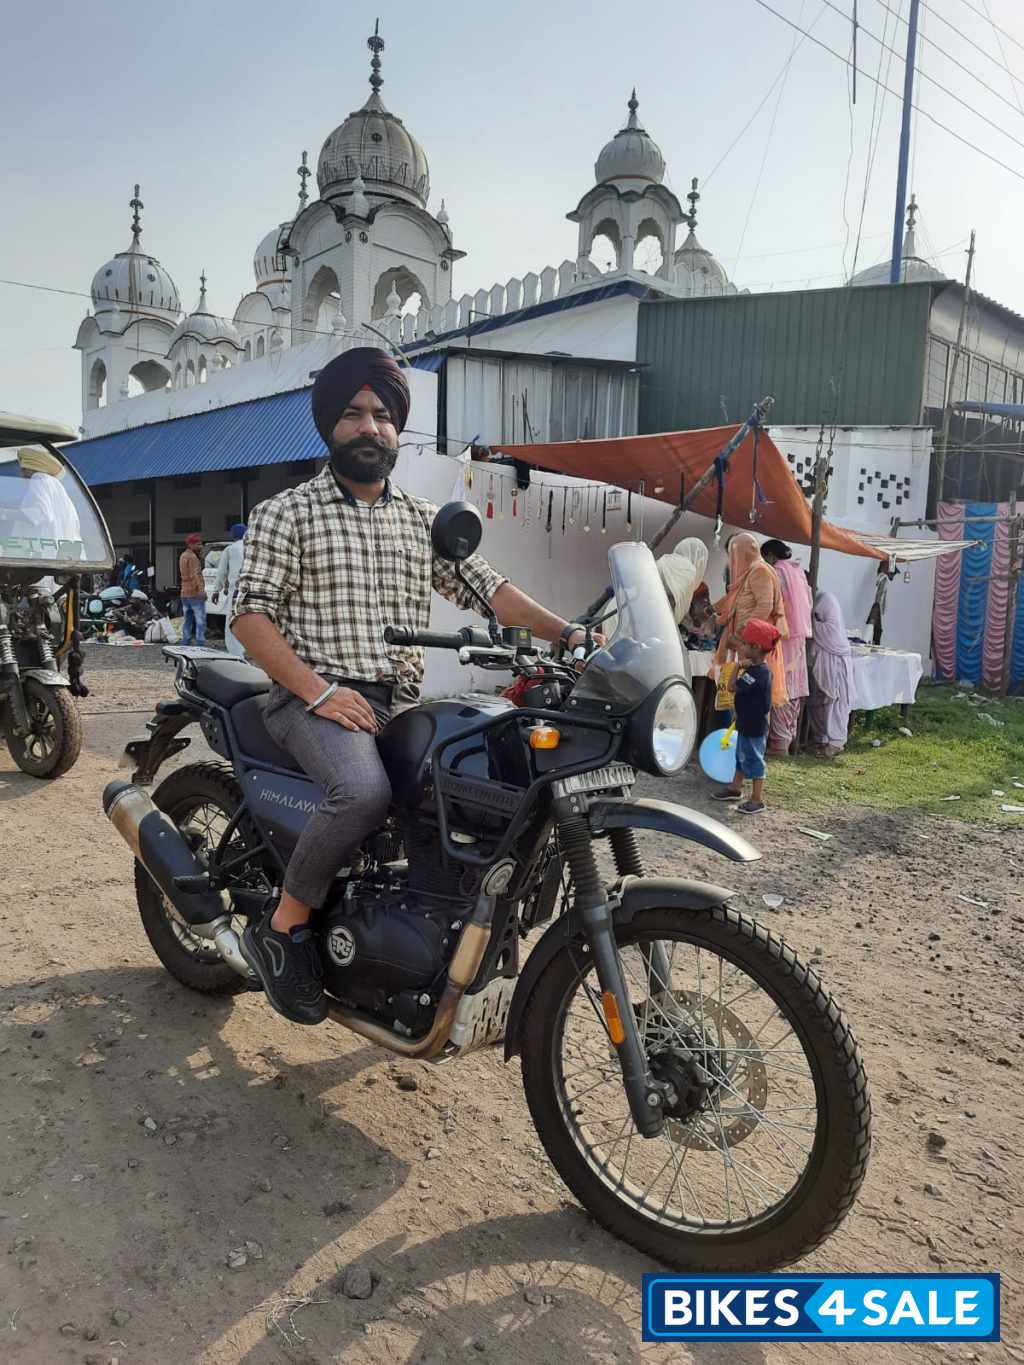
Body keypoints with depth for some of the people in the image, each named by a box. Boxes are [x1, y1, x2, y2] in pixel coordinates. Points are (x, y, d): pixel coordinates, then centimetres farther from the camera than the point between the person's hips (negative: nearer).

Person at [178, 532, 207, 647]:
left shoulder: (183, 556, 17)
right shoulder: (192, 557, -13)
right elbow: (196, 574, -26)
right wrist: (201, 589, -34)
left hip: (184, 594, 10)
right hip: (195, 593, -10)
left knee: (187, 621, 14)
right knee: (200, 621, -11)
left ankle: (185, 645, 16)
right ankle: (200, 645, -16)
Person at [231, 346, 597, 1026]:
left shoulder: (423, 518, 17)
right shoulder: (285, 513, 4)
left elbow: (483, 585, 8)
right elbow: (251, 614, -4)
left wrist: (564, 631, -7)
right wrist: (317, 690, -17)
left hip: (402, 703, 5)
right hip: (316, 697, -5)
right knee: (365, 791, -34)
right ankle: (282, 930, -11)